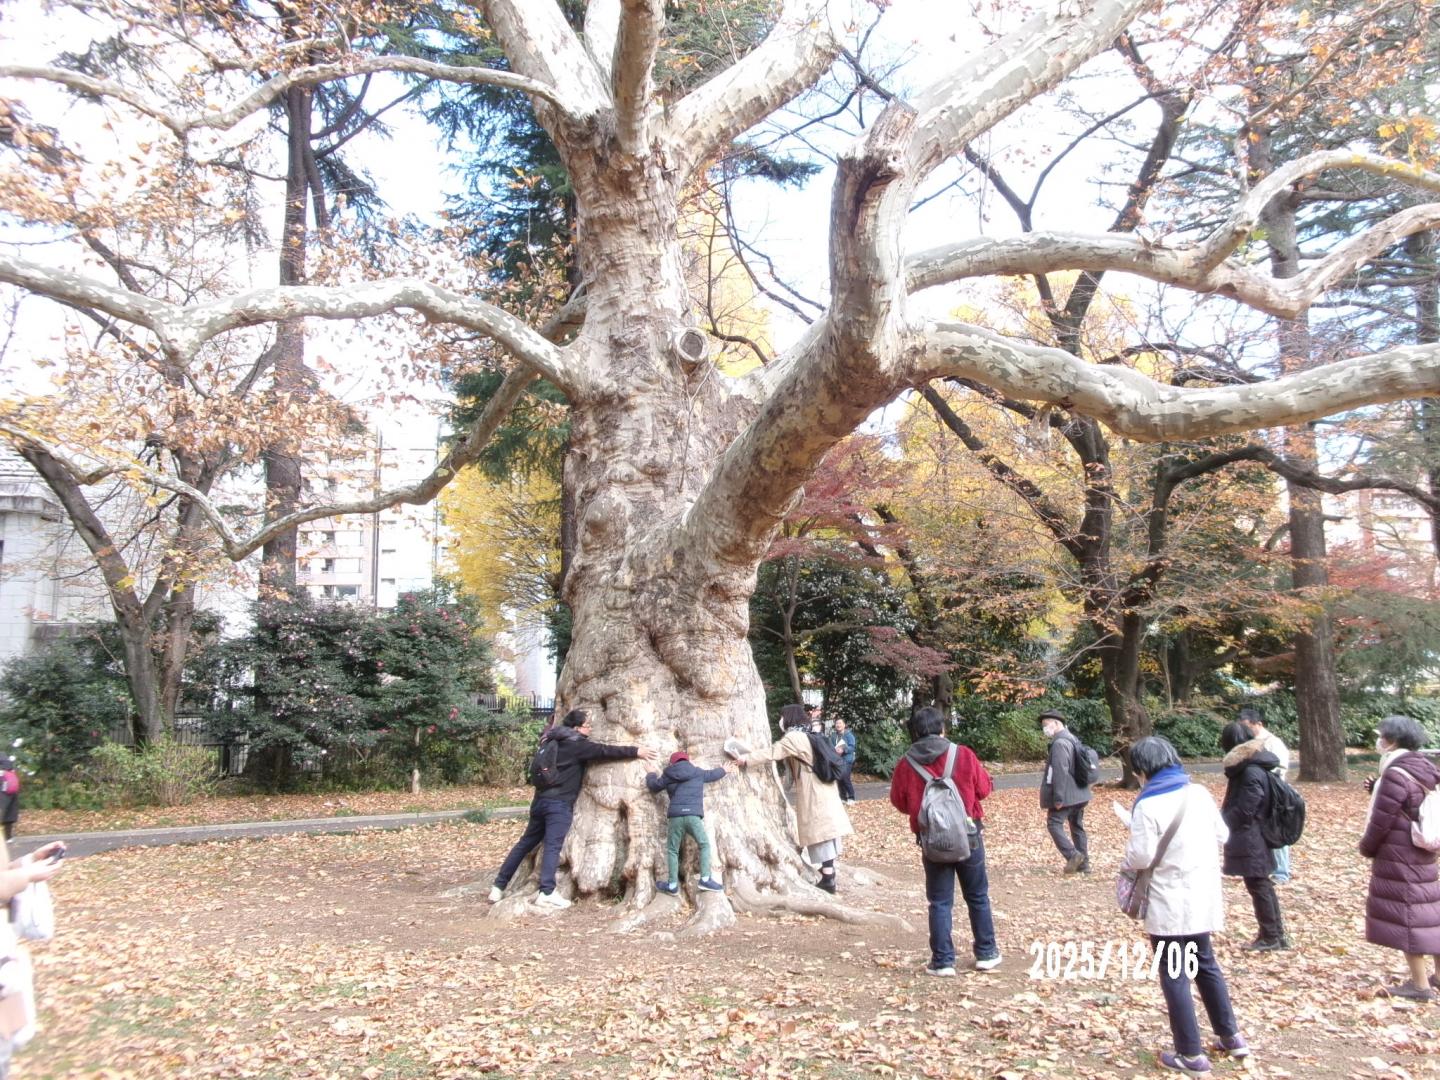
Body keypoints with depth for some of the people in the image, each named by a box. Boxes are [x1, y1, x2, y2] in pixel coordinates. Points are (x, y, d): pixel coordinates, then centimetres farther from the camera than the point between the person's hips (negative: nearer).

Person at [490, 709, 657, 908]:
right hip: (559, 803, -8)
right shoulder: (576, 744, -9)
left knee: (526, 843, 14)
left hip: (541, 799, 8)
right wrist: (635, 751, -8)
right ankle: (547, 892, -16)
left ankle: (498, 887, 17)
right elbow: (604, 751, -11)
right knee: (553, 846, -10)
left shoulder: (554, 740, 14)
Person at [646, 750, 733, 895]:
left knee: (672, 850, 12)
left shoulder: (668, 775, 13)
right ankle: (705, 879, 2)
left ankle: (672, 885, 9)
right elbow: (713, 774, 32)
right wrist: (724, 770, 54)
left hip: (675, 817, 1)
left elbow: (654, 786, 26)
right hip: (693, 816, 0)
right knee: (704, 845, 14)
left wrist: (651, 775, 48)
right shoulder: (698, 773, 14)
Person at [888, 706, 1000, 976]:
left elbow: (900, 803, 4)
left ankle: (943, 961, 8)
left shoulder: (905, 766, -7)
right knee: (978, 896, 16)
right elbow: (985, 788, 2)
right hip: (969, 836, 0)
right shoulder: (963, 755, -9)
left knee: (940, 902, 8)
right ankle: (986, 954, 24)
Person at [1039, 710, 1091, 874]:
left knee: (1054, 823, -4)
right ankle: (1083, 863, 17)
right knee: (1077, 826, 13)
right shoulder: (1073, 740, 14)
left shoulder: (1059, 743, -18)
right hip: (1079, 795, 10)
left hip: (1066, 796, -10)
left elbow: (1060, 772, -23)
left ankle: (1073, 855, -12)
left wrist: (1058, 798, -22)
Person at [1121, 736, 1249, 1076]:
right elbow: (1222, 834, 10)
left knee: (1174, 975, 4)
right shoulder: (1199, 793, 0)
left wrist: (1125, 862, 2)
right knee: (1205, 964, 23)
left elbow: (1140, 857, -19)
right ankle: (1231, 1037, 32)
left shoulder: (1148, 805, -19)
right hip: (1203, 896, 7)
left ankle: (1191, 1055, 11)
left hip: (1169, 903, -7)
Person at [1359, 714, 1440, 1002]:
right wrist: (1378, 790, 7)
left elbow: (1381, 820, -18)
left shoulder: (1396, 774, -20)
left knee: (1403, 916, -1)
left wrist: (1367, 847, -2)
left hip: (1398, 857, -9)